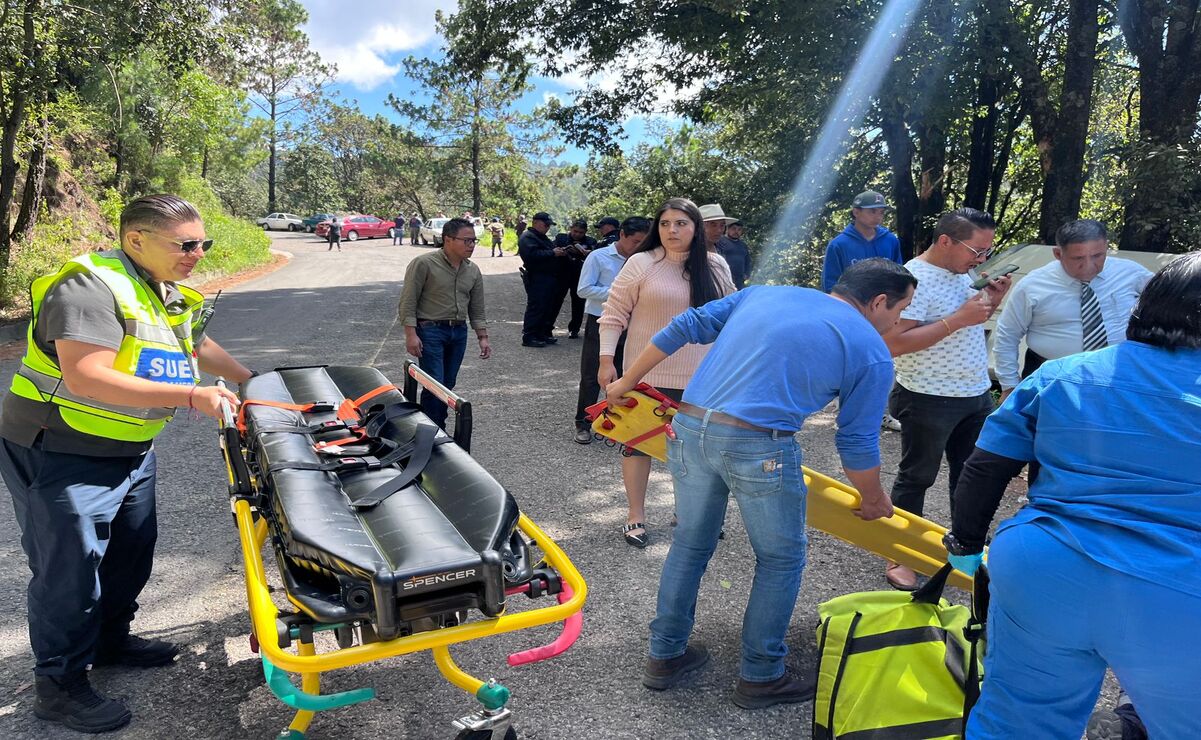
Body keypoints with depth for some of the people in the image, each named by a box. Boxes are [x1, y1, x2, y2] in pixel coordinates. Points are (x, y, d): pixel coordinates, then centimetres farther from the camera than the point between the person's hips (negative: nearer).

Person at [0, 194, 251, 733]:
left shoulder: (167, 294, 5)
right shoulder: (90, 287, -24)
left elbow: (198, 345, 23)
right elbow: (87, 378, -34)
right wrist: (191, 396, -36)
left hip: (131, 451, 9)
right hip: (61, 454, -9)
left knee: (131, 553, 20)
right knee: (69, 570, 2)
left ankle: (110, 640, 42)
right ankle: (59, 687, 19)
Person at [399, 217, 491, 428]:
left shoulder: (473, 270, 9)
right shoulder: (424, 264, -9)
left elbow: (477, 309, 15)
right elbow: (408, 301, -10)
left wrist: (482, 337, 7)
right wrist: (411, 334, -16)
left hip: (459, 332, 6)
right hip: (430, 330, -6)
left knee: (448, 384, 10)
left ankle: (439, 428, 22)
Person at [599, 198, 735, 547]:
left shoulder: (715, 266, 4)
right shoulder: (642, 263, -7)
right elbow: (613, 313, -5)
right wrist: (607, 361, -10)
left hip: (699, 375, 3)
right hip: (648, 374, -3)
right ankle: (636, 515, 20)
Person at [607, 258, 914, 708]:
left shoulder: (764, 293, 19)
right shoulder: (871, 351, 6)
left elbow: (685, 327, 17)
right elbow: (857, 442, 9)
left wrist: (627, 382, 24)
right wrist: (874, 501, 27)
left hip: (688, 427, 6)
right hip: (758, 445, -5)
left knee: (690, 544, 22)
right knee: (781, 559, 17)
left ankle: (665, 656, 37)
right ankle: (760, 677, 30)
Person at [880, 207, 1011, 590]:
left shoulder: (961, 272, 7)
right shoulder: (914, 278, -21)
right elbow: (893, 344, -28)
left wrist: (990, 301, 0)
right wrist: (958, 318, -28)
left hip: (976, 395, 9)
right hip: (929, 401, -8)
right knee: (916, 478, 5)